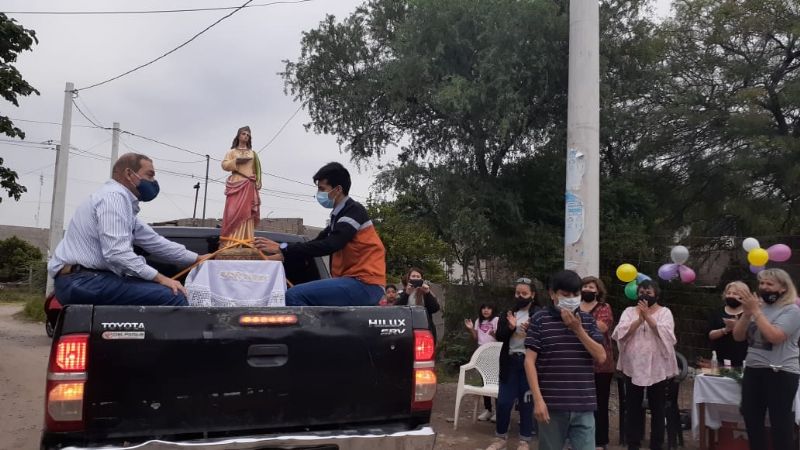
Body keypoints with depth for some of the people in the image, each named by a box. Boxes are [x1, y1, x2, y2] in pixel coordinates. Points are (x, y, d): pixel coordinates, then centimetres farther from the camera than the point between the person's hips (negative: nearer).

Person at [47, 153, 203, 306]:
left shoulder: (122, 200, 19)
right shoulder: (114, 196, -11)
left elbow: (154, 241, 23)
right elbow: (117, 253, -23)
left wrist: (199, 259, 24)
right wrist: (160, 278, -18)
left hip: (87, 279, 11)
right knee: (173, 297, -20)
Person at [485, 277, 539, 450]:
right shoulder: (508, 313, 9)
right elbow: (499, 336, 1)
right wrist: (510, 327, -18)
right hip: (510, 362, 3)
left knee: (526, 403, 7)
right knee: (503, 402, 6)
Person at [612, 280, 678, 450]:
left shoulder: (665, 312, 3)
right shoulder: (629, 311, 7)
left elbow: (665, 334, -14)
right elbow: (621, 333, -8)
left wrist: (648, 316, -20)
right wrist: (639, 319, -18)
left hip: (657, 367, -1)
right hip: (633, 366, 2)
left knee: (658, 408, 6)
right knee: (633, 407, 8)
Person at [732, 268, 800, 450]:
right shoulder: (758, 305, 9)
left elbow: (774, 336, -23)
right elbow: (738, 337, 4)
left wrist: (755, 311, -19)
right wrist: (746, 313, -10)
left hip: (780, 373, -6)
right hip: (752, 370, 6)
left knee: (780, 423, 2)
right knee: (751, 419, 14)